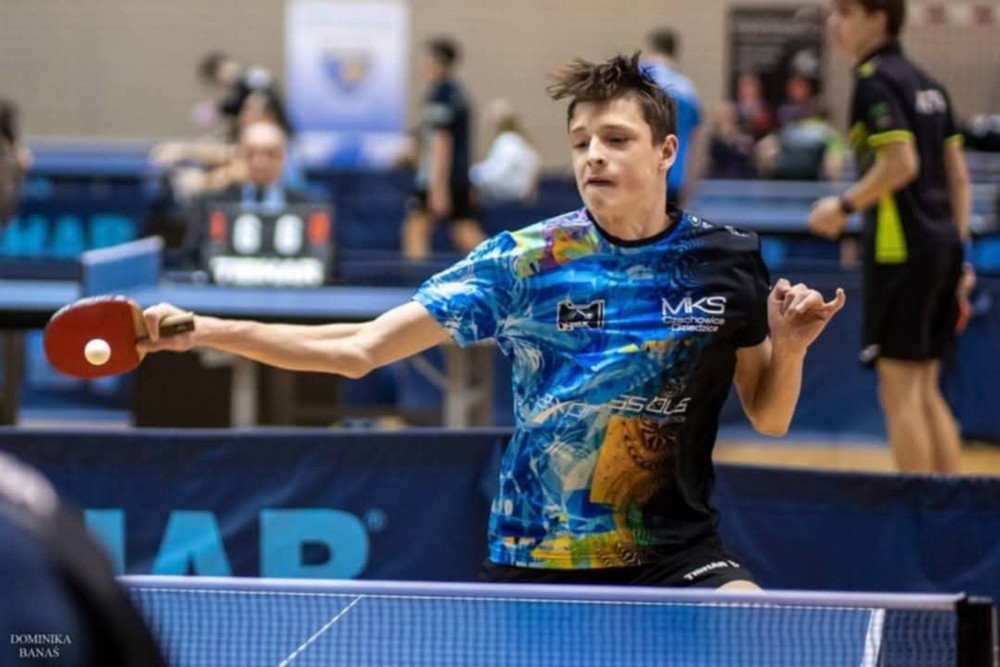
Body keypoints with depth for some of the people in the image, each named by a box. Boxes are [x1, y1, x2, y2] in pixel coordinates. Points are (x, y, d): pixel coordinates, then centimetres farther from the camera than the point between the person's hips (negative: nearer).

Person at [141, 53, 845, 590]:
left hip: (673, 550, 0)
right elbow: (358, 348, -7)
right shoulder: (522, 261, -7)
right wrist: (204, 330, -17)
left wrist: (789, 348, -14)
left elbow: (768, 416, 8)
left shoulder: (727, 260, -2)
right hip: (532, 559, 0)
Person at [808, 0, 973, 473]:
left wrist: (844, 206, -8)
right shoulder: (926, 83, 16)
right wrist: (959, 252, 18)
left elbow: (902, 164, -19)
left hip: (901, 248, -8)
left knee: (899, 391, -4)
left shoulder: (875, 80, -8)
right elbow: (958, 176, 16)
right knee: (925, 391, 13)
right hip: (941, 242, 8)